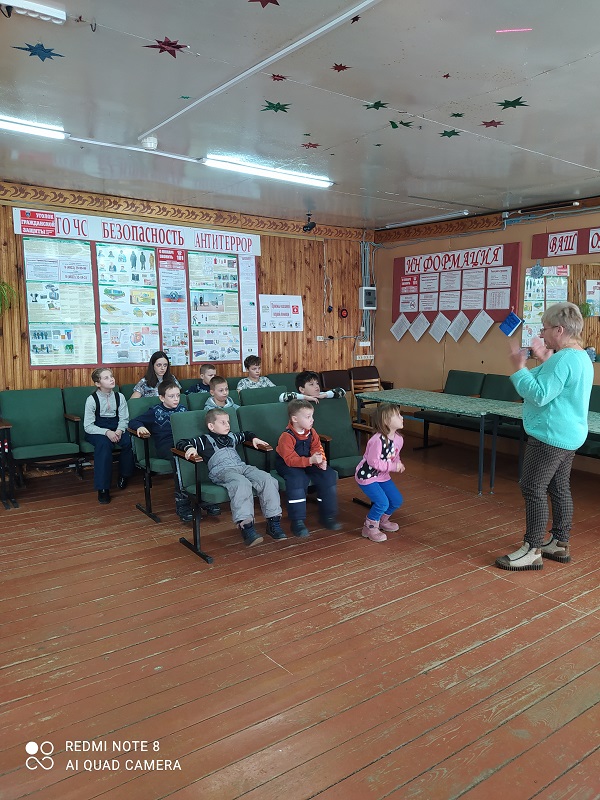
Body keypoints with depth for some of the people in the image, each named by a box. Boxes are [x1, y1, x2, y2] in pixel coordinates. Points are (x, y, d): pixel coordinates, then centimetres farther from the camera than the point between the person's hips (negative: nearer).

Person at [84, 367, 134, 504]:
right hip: (97, 432, -3)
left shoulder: (119, 397, 1)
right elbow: (88, 426, -11)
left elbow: (124, 419, 4)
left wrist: (119, 430, -19)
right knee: (104, 443, -36)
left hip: (115, 430, 3)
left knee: (128, 440, -28)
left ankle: (124, 476, -2)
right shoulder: (92, 399, -9)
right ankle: (103, 488, -30)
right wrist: (106, 432, -26)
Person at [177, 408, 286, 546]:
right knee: (242, 483, -40)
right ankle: (246, 526, -46)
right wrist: (190, 448, -11)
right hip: (222, 471, -6)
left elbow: (245, 434, 53)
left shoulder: (231, 437, 34)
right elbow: (181, 443, 11)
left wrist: (254, 438, 33)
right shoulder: (204, 440, 16)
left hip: (242, 466, 6)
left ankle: (273, 521, -21)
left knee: (268, 480, -21)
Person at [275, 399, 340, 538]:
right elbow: (290, 460, -28)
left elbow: (317, 448, 0)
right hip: (287, 465, -7)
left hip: (308, 463, 7)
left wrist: (321, 460, -23)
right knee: (297, 479, -37)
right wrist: (311, 460, -39)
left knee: (328, 475, -12)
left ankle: (327, 516, 1)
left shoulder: (311, 432, 0)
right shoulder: (287, 436, -23)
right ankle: (297, 521, -27)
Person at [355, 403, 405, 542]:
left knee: (397, 501, 8)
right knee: (382, 502, -17)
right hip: (367, 476, -8)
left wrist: (399, 464, -9)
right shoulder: (377, 440, -30)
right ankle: (370, 527, 7)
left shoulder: (399, 439, -3)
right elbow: (373, 462, -28)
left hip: (383, 476, 8)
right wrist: (392, 466, -24)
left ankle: (382, 521, 35)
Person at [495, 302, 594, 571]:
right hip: (568, 435, 11)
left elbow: (539, 395, -25)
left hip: (550, 436, -11)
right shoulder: (581, 357, 12)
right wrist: (544, 362, 15)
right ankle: (560, 543, 26)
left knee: (533, 489, -5)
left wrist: (519, 368, -18)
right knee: (559, 489, 16)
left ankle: (532, 551, 1)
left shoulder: (563, 359, -21)